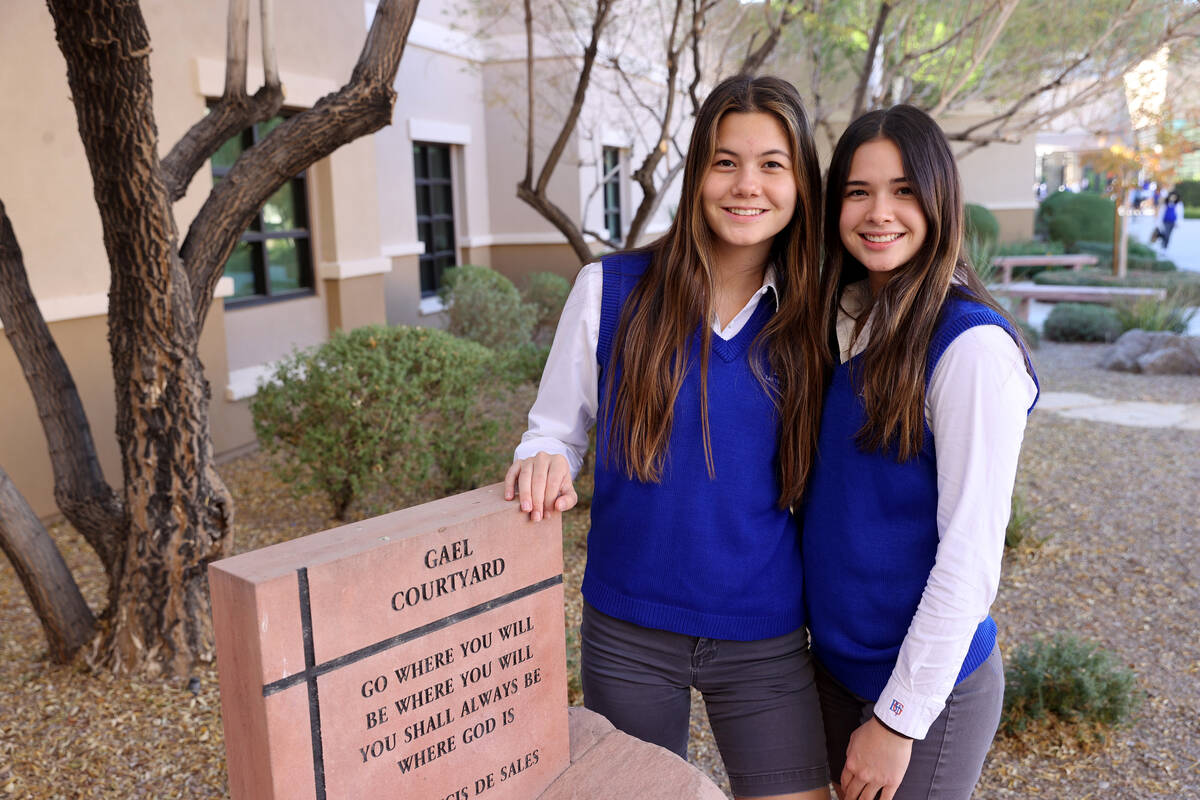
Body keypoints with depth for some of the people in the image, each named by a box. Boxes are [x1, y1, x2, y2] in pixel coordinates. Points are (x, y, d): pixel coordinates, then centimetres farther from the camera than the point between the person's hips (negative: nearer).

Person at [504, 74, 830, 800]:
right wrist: (546, 464, -20)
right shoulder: (611, 289, -7)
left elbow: (827, 481, 5)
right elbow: (555, 429, 3)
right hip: (627, 631, 0)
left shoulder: (813, 318, -4)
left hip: (765, 639, 0)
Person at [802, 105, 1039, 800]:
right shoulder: (840, 322, 2)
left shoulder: (971, 344, -20)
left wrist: (900, 716, -17)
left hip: (928, 686, -6)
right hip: (834, 660, 7)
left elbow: (970, 554, -20)